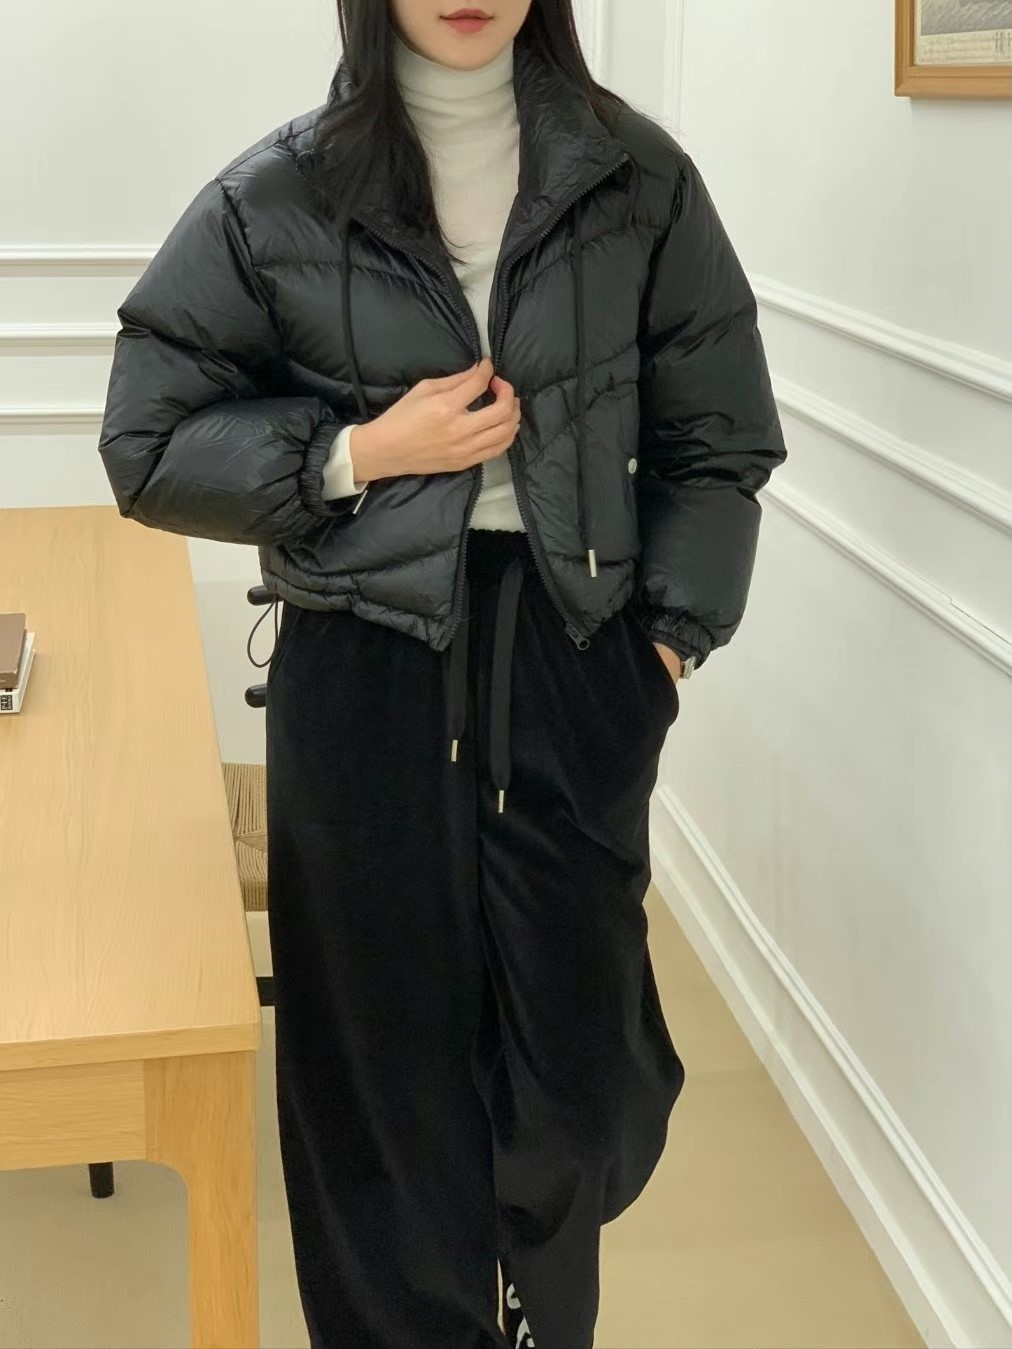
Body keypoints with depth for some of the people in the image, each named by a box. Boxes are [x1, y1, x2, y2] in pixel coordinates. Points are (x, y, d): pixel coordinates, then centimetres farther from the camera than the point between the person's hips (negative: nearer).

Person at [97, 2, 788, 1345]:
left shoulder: (638, 178, 2)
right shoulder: (275, 199, -2)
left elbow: (719, 439, 8)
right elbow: (146, 445, 1)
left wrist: (673, 633, -1)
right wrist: (358, 457, -10)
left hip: (575, 661, 1)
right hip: (364, 678, -1)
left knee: (578, 1051, 4)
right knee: (387, 1052, 7)